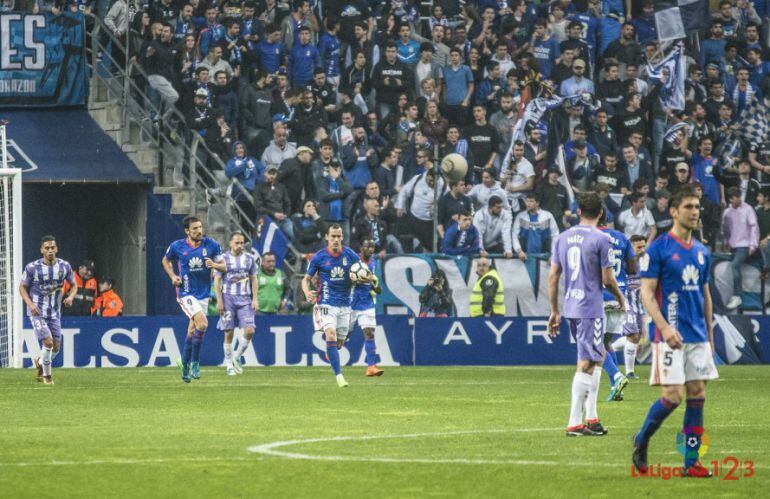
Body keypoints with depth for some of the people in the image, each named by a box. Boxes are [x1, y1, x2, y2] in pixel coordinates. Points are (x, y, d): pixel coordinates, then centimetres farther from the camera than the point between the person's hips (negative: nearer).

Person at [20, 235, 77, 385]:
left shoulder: (65, 266, -3)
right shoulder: (32, 267, -11)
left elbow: (73, 284, 10)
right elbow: (22, 287, -1)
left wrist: (70, 297, -12)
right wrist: (30, 304, -18)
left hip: (54, 313, 4)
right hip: (37, 312, -4)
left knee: (56, 347, 5)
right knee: (48, 342, -16)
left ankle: (39, 362, 38)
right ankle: (46, 375, 5)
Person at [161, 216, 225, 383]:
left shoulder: (211, 245, -3)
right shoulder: (177, 246, -6)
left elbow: (224, 267, 3)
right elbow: (166, 260, 14)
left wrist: (214, 265, -19)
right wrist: (173, 276, -2)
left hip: (203, 294, 4)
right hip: (186, 293, -4)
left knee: (192, 332, 12)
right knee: (202, 323, -23)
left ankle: (185, 365, 29)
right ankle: (194, 362, -10)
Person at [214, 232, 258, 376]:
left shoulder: (249, 258, 7)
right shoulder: (223, 259, 0)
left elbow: (254, 279, 10)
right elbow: (217, 281, 0)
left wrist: (255, 299, 2)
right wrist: (219, 301, -7)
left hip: (245, 299, 2)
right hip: (228, 298, -2)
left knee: (249, 331, -11)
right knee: (229, 334, -1)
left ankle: (237, 357, 10)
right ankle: (229, 365, 10)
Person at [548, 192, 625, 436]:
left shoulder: (562, 238, 9)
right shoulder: (601, 239, -10)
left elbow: (553, 276, 10)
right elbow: (608, 279, -9)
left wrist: (554, 312, 16)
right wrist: (620, 298, 11)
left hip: (570, 307, 7)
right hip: (591, 308, -7)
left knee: (597, 356, 20)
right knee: (586, 364, -4)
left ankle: (591, 417, 18)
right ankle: (574, 423, -7)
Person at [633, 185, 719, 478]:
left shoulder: (702, 252, 13)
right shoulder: (658, 249, -6)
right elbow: (646, 293, -10)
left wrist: (710, 335, 18)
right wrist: (664, 327, -21)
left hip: (698, 337, 6)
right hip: (671, 337, -6)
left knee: (697, 396, 2)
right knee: (672, 396, -10)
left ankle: (691, 462, 5)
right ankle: (641, 441, 14)